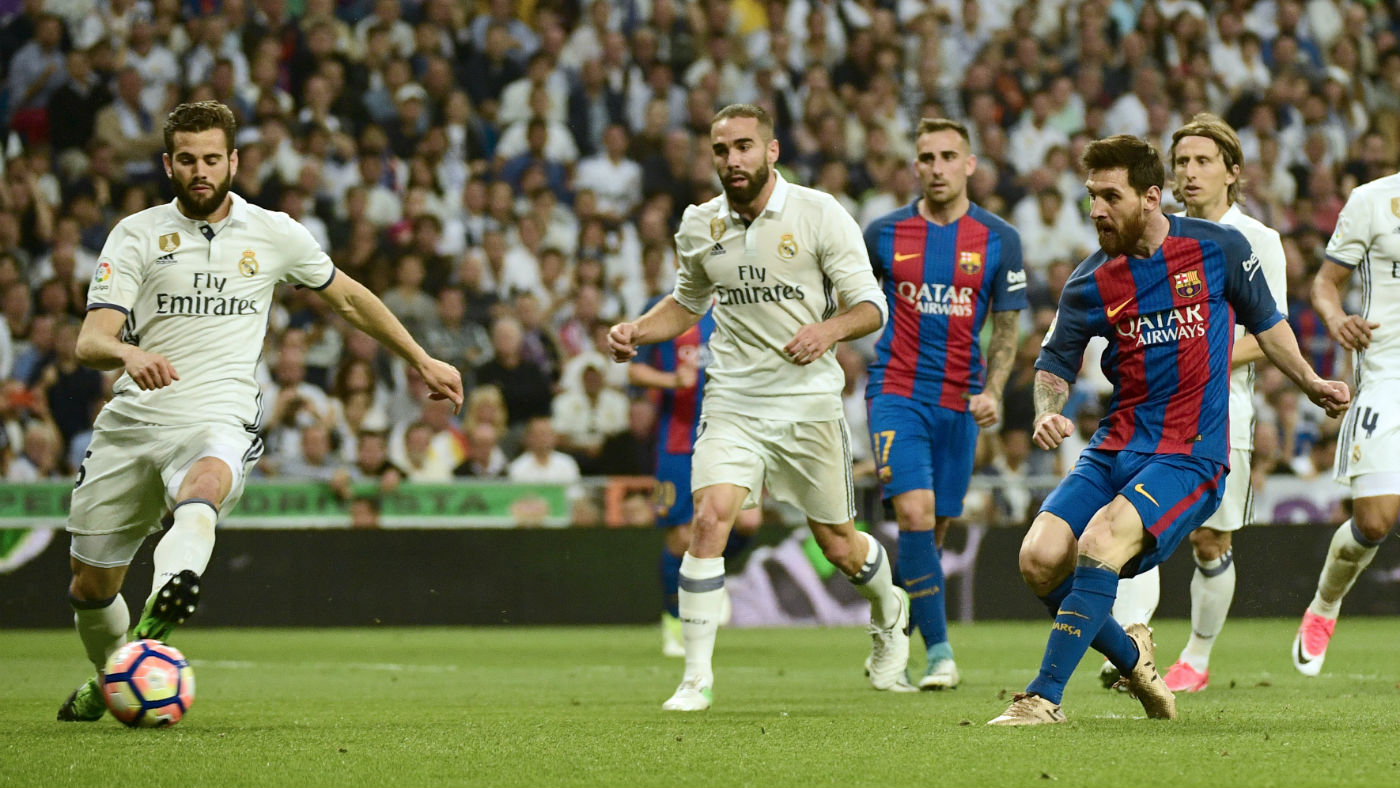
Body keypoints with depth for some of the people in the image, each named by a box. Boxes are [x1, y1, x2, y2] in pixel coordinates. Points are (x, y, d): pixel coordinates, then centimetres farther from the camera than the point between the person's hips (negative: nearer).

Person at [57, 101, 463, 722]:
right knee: (92, 585, 6)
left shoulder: (274, 234, 8)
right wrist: (127, 353, -31)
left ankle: (156, 624, -66)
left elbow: (347, 297, 26)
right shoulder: (137, 234, 4)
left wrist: (422, 361, 31)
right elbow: (91, 340, -6)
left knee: (205, 486, -39)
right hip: (133, 416, 2)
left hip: (218, 419, -2)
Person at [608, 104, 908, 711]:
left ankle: (889, 614, 44)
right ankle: (696, 677, -15)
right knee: (709, 519, -21)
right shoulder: (699, 227, 4)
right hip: (733, 404, 2)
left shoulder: (819, 214, -7)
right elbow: (687, 301, 23)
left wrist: (829, 329, -27)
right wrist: (638, 330, 4)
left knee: (839, 547, 9)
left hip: (809, 403, -2)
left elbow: (870, 305, -6)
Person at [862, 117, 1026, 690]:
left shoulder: (999, 240, 1)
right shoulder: (884, 233, 0)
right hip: (897, 391, -2)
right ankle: (938, 651, -17)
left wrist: (992, 393, -9)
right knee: (915, 511, -19)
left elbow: (1006, 328, 5)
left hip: (959, 401, 2)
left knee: (936, 529, 7)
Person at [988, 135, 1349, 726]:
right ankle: (1131, 656, 13)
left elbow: (1264, 323, 16)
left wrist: (1311, 383, 18)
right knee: (1039, 559, -14)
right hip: (1115, 449, 4)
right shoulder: (1090, 283, 4)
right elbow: (1054, 365, 12)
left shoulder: (1219, 248, 0)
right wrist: (1048, 412, -8)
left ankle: (1045, 696, -26)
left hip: (1190, 455, -4)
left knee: (1102, 542, -28)